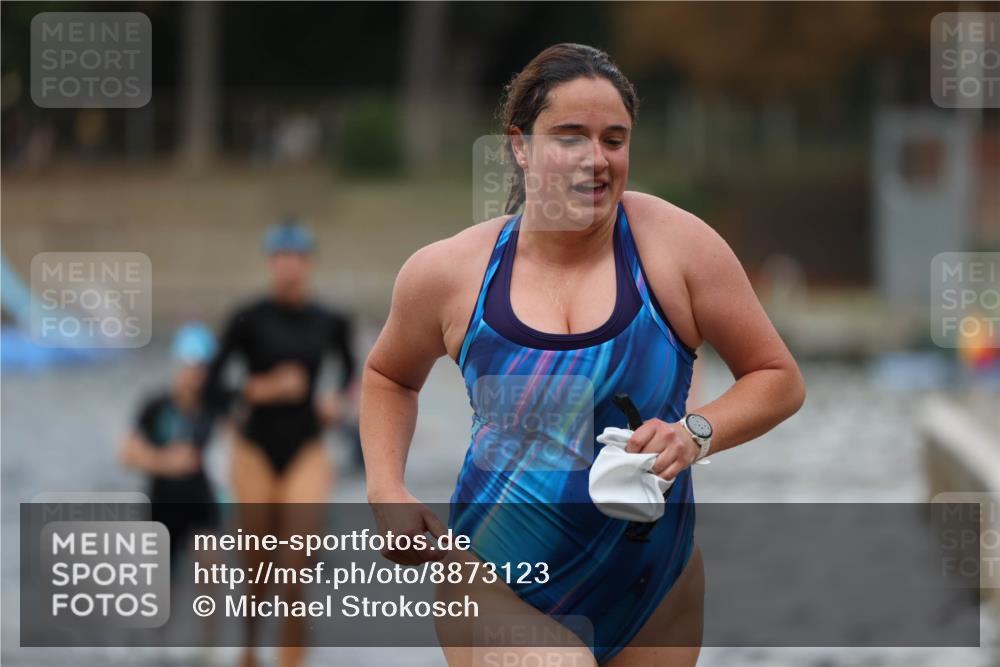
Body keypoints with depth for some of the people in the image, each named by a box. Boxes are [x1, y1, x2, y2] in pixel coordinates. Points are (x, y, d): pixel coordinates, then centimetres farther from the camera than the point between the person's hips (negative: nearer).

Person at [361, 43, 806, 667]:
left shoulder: (674, 242, -8)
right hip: (495, 586, -1)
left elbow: (779, 379, 0)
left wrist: (697, 432, -18)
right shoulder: (451, 271, -4)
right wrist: (388, 492, 4)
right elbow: (389, 376, 18)